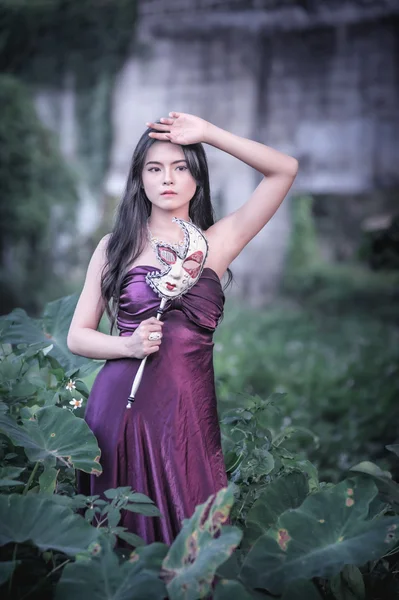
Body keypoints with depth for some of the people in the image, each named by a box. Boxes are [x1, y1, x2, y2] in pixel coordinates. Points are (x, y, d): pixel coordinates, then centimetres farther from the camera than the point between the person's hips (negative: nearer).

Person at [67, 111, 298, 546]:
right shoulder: (116, 246, 7)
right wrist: (129, 345, -10)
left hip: (189, 411, 0)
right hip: (119, 404, 0)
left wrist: (207, 133, -2)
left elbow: (284, 170, 1)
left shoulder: (216, 243, 6)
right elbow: (77, 335, 8)